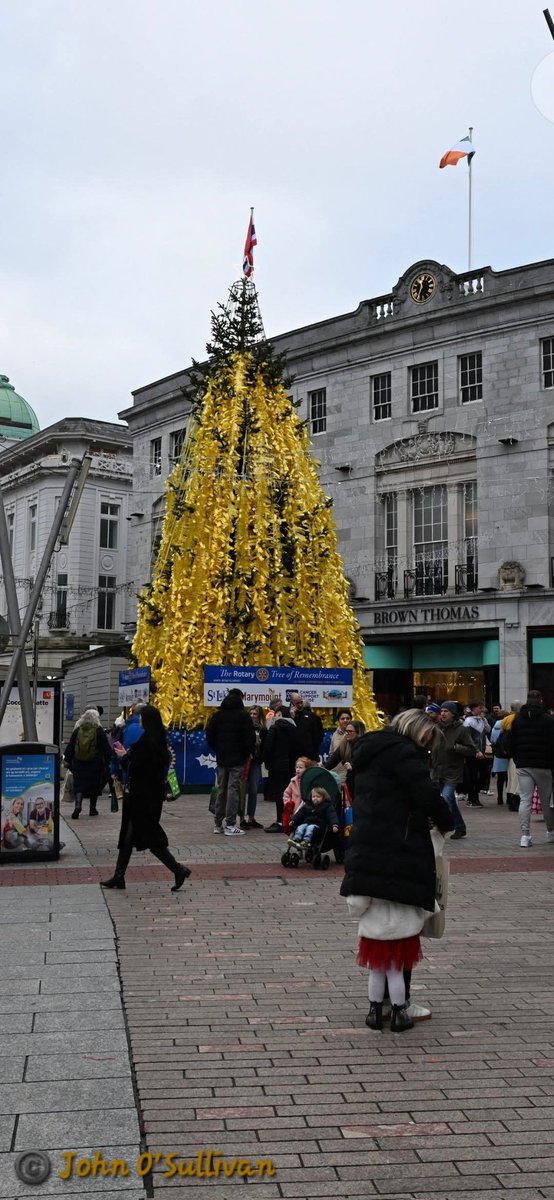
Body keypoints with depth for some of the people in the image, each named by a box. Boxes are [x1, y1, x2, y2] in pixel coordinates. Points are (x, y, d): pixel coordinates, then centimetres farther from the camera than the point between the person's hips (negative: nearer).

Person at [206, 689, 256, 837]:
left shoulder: (216, 715, 6)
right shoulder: (243, 715, -7)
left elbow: (209, 737, 6)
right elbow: (250, 738, -9)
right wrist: (247, 754, 5)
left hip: (221, 758, 4)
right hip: (237, 759, -4)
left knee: (221, 789, 13)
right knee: (233, 789, -4)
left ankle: (218, 824, 16)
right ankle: (230, 825, -7)